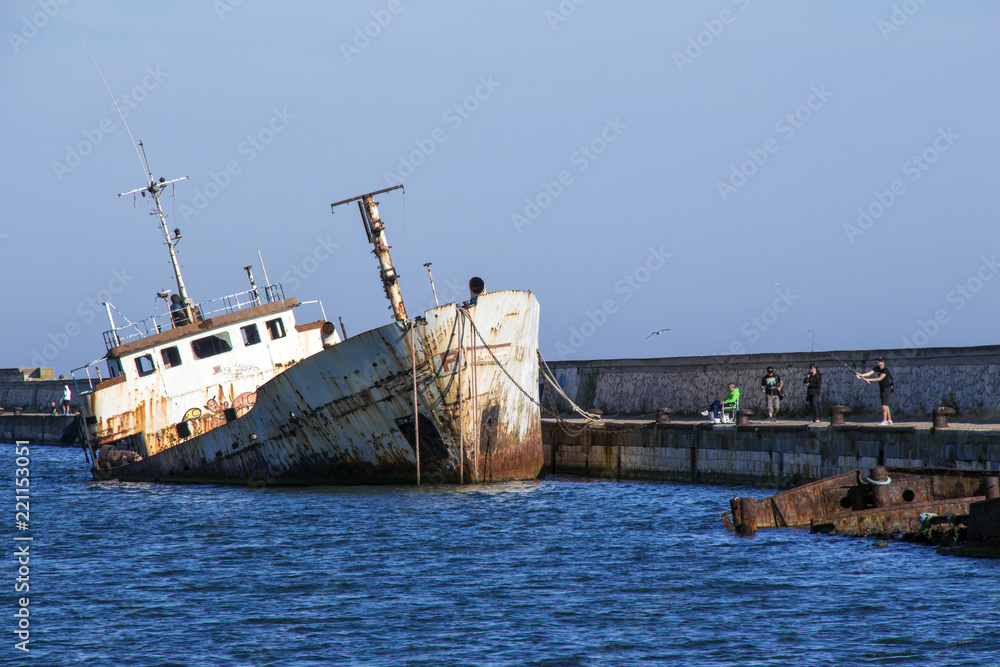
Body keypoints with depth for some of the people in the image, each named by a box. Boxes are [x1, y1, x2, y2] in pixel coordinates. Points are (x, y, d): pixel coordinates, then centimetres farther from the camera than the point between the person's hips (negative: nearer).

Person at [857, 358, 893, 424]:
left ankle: (884, 421, -19)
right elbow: (869, 373, -8)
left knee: (884, 405, -15)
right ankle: (889, 420, 21)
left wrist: (869, 379, -33)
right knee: (886, 406, 13)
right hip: (882, 388, 8)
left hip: (887, 388, -8)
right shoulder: (877, 369, 4)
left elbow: (880, 378, -28)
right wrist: (861, 375, -25)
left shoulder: (885, 370, -18)